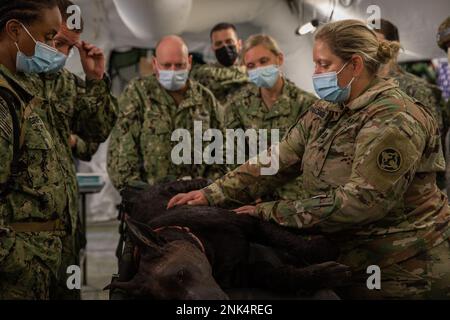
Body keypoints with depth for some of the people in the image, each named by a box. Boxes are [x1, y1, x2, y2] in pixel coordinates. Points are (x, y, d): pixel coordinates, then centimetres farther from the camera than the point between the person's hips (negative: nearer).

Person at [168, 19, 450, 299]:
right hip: (351, 265, 7)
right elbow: (278, 159, 1)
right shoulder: (326, 112, 6)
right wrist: (215, 194, -11)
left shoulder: (393, 121, -20)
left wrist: (273, 212, -23)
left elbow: (361, 200, -27)